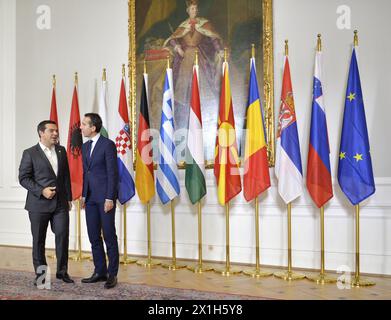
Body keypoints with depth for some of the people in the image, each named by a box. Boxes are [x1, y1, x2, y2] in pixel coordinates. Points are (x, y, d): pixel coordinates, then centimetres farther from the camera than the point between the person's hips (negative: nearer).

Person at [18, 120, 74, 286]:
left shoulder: (61, 151, 11)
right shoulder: (30, 153, -3)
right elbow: (23, 178, -5)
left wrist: (69, 197, 11)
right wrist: (41, 191, -16)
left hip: (60, 203, 3)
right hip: (39, 204, -3)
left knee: (63, 236, -2)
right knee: (39, 240, 5)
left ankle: (62, 271, 13)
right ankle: (40, 273, 18)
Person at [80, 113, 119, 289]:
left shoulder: (108, 144, -9)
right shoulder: (85, 147, 14)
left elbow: (113, 173, -12)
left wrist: (110, 198, -16)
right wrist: (84, 195, 13)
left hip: (105, 197, -7)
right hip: (91, 198, 8)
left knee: (109, 237, -1)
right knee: (94, 237, 10)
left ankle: (112, 274, 7)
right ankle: (100, 271, 19)